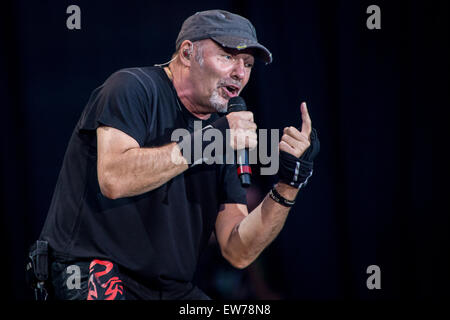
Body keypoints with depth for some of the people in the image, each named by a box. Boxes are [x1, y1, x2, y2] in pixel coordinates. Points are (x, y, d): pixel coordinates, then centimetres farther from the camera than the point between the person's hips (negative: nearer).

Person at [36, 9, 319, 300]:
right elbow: (113, 179, -24)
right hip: (89, 272, -6)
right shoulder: (133, 88, -6)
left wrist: (288, 187, -7)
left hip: (173, 288, 6)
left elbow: (238, 253, 4)